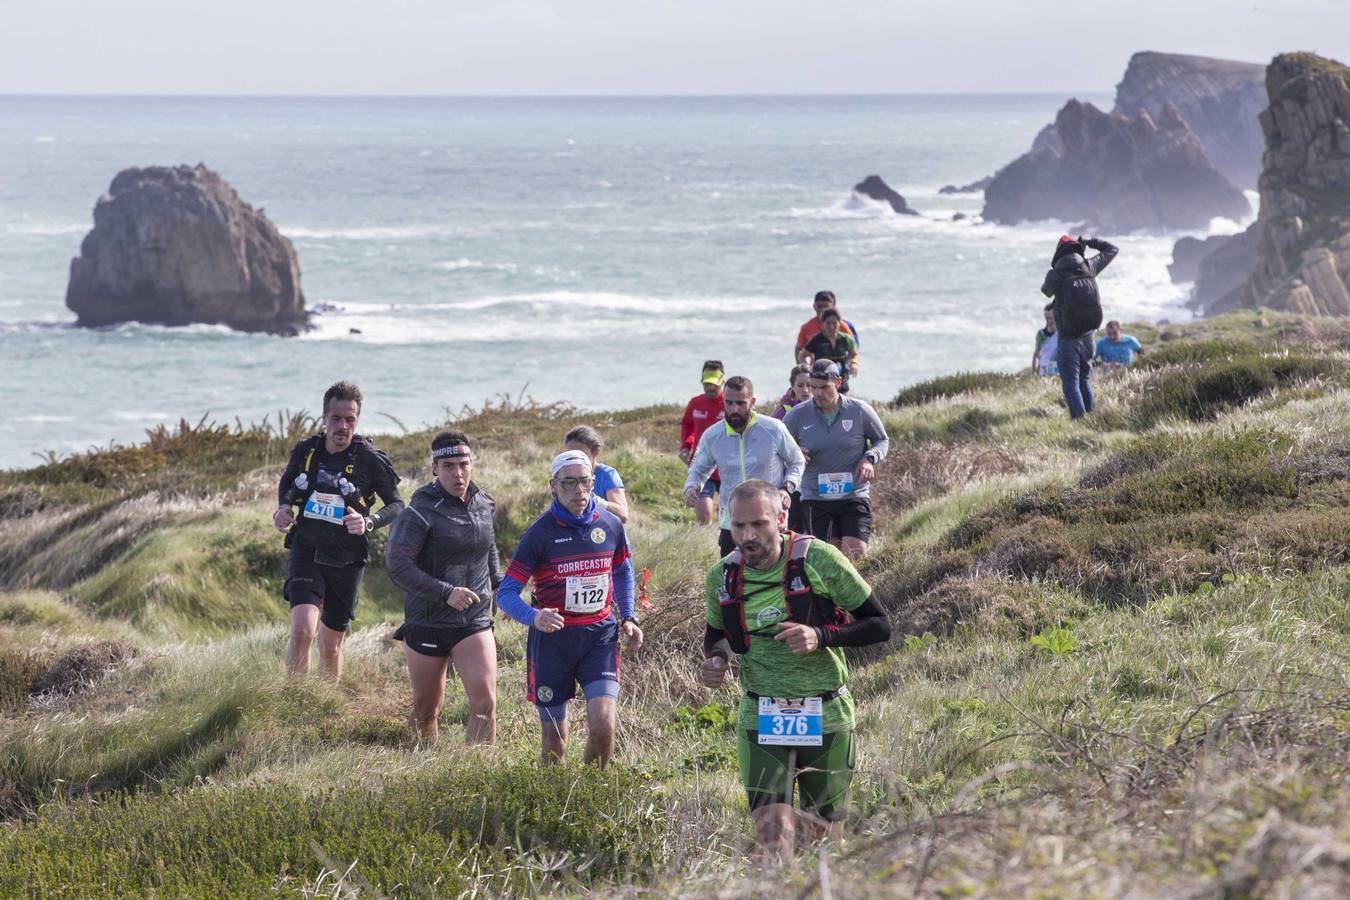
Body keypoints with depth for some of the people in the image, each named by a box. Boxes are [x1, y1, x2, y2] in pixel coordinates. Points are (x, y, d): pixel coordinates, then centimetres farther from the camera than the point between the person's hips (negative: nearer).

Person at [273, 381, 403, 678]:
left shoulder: (370, 459, -10)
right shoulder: (305, 451, -1)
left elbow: (397, 505, -4)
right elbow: (287, 481, 20)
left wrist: (369, 523, -24)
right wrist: (283, 507, -1)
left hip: (347, 561, -1)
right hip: (306, 552, 1)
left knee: (331, 646, 12)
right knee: (302, 631, -20)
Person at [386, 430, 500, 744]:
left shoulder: (484, 504, 5)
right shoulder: (422, 511, -13)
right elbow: (397, 565, -21)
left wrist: (499, 583, 14)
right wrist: (446, 592, -25)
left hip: (474, 622, 3)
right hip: (427, 622, -3)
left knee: (485, 704, -13)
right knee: (426, 710, 10)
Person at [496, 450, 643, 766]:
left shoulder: (611, 525, 2)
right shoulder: (540, 533, -9)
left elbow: (623, 571, 23)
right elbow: (506, 594, -10)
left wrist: (627, 618, 11)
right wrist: (534, 617, -29)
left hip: (600, 636, 2)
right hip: (553, 639, -2)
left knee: (604, 725, -14)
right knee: (555, 738, 6)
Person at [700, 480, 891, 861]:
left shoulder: (819, 560, -12)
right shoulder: (722, 577, -2)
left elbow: (880, 626, -7)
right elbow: (716, 630, 19)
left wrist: (820, 636, -22)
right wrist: (716, 658, -5)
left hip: (825, 717, -1)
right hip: (761, 720, 1)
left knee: (824, 832, 10)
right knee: (772, 831, -14)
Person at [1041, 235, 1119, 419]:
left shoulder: (1055, 275, -16)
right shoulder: (1089, 267, -5)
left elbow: (1046, 291, 9)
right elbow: (1112, 250, 13)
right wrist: (1089, 242, 19)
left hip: (1068, 340, -5)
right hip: (1088, 335, 5)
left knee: (1071, 384, -2)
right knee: (1084, 380, 20)